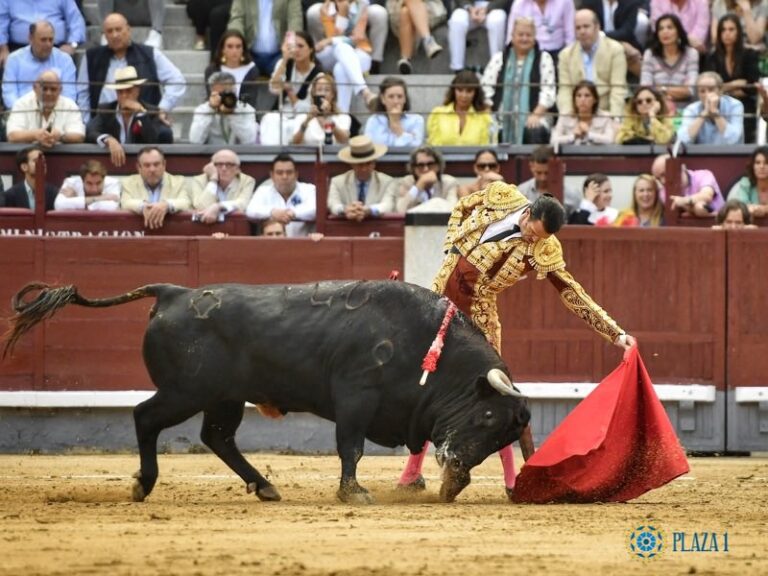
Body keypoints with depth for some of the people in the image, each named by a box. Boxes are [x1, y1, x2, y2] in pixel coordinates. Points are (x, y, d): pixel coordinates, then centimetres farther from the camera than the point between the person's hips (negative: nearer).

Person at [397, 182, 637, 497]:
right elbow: (460, 210, 11)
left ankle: (512, 478, -1)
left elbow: (574, 295, -14)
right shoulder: (500, 197, -9)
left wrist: (616, 333, -19)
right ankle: (412, 471, 19)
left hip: (477, 312, -3)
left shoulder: (543, 252, -16)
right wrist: (452, 249, 0)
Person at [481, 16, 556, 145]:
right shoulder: (499, 59, 17)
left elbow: (548, 91, 2)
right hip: (502, 119, 1)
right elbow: (486, 88, 9)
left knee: (535, 133, -36)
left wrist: (536, 114, -13)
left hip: (533, 118, -1)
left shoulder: (543, 59, 12)